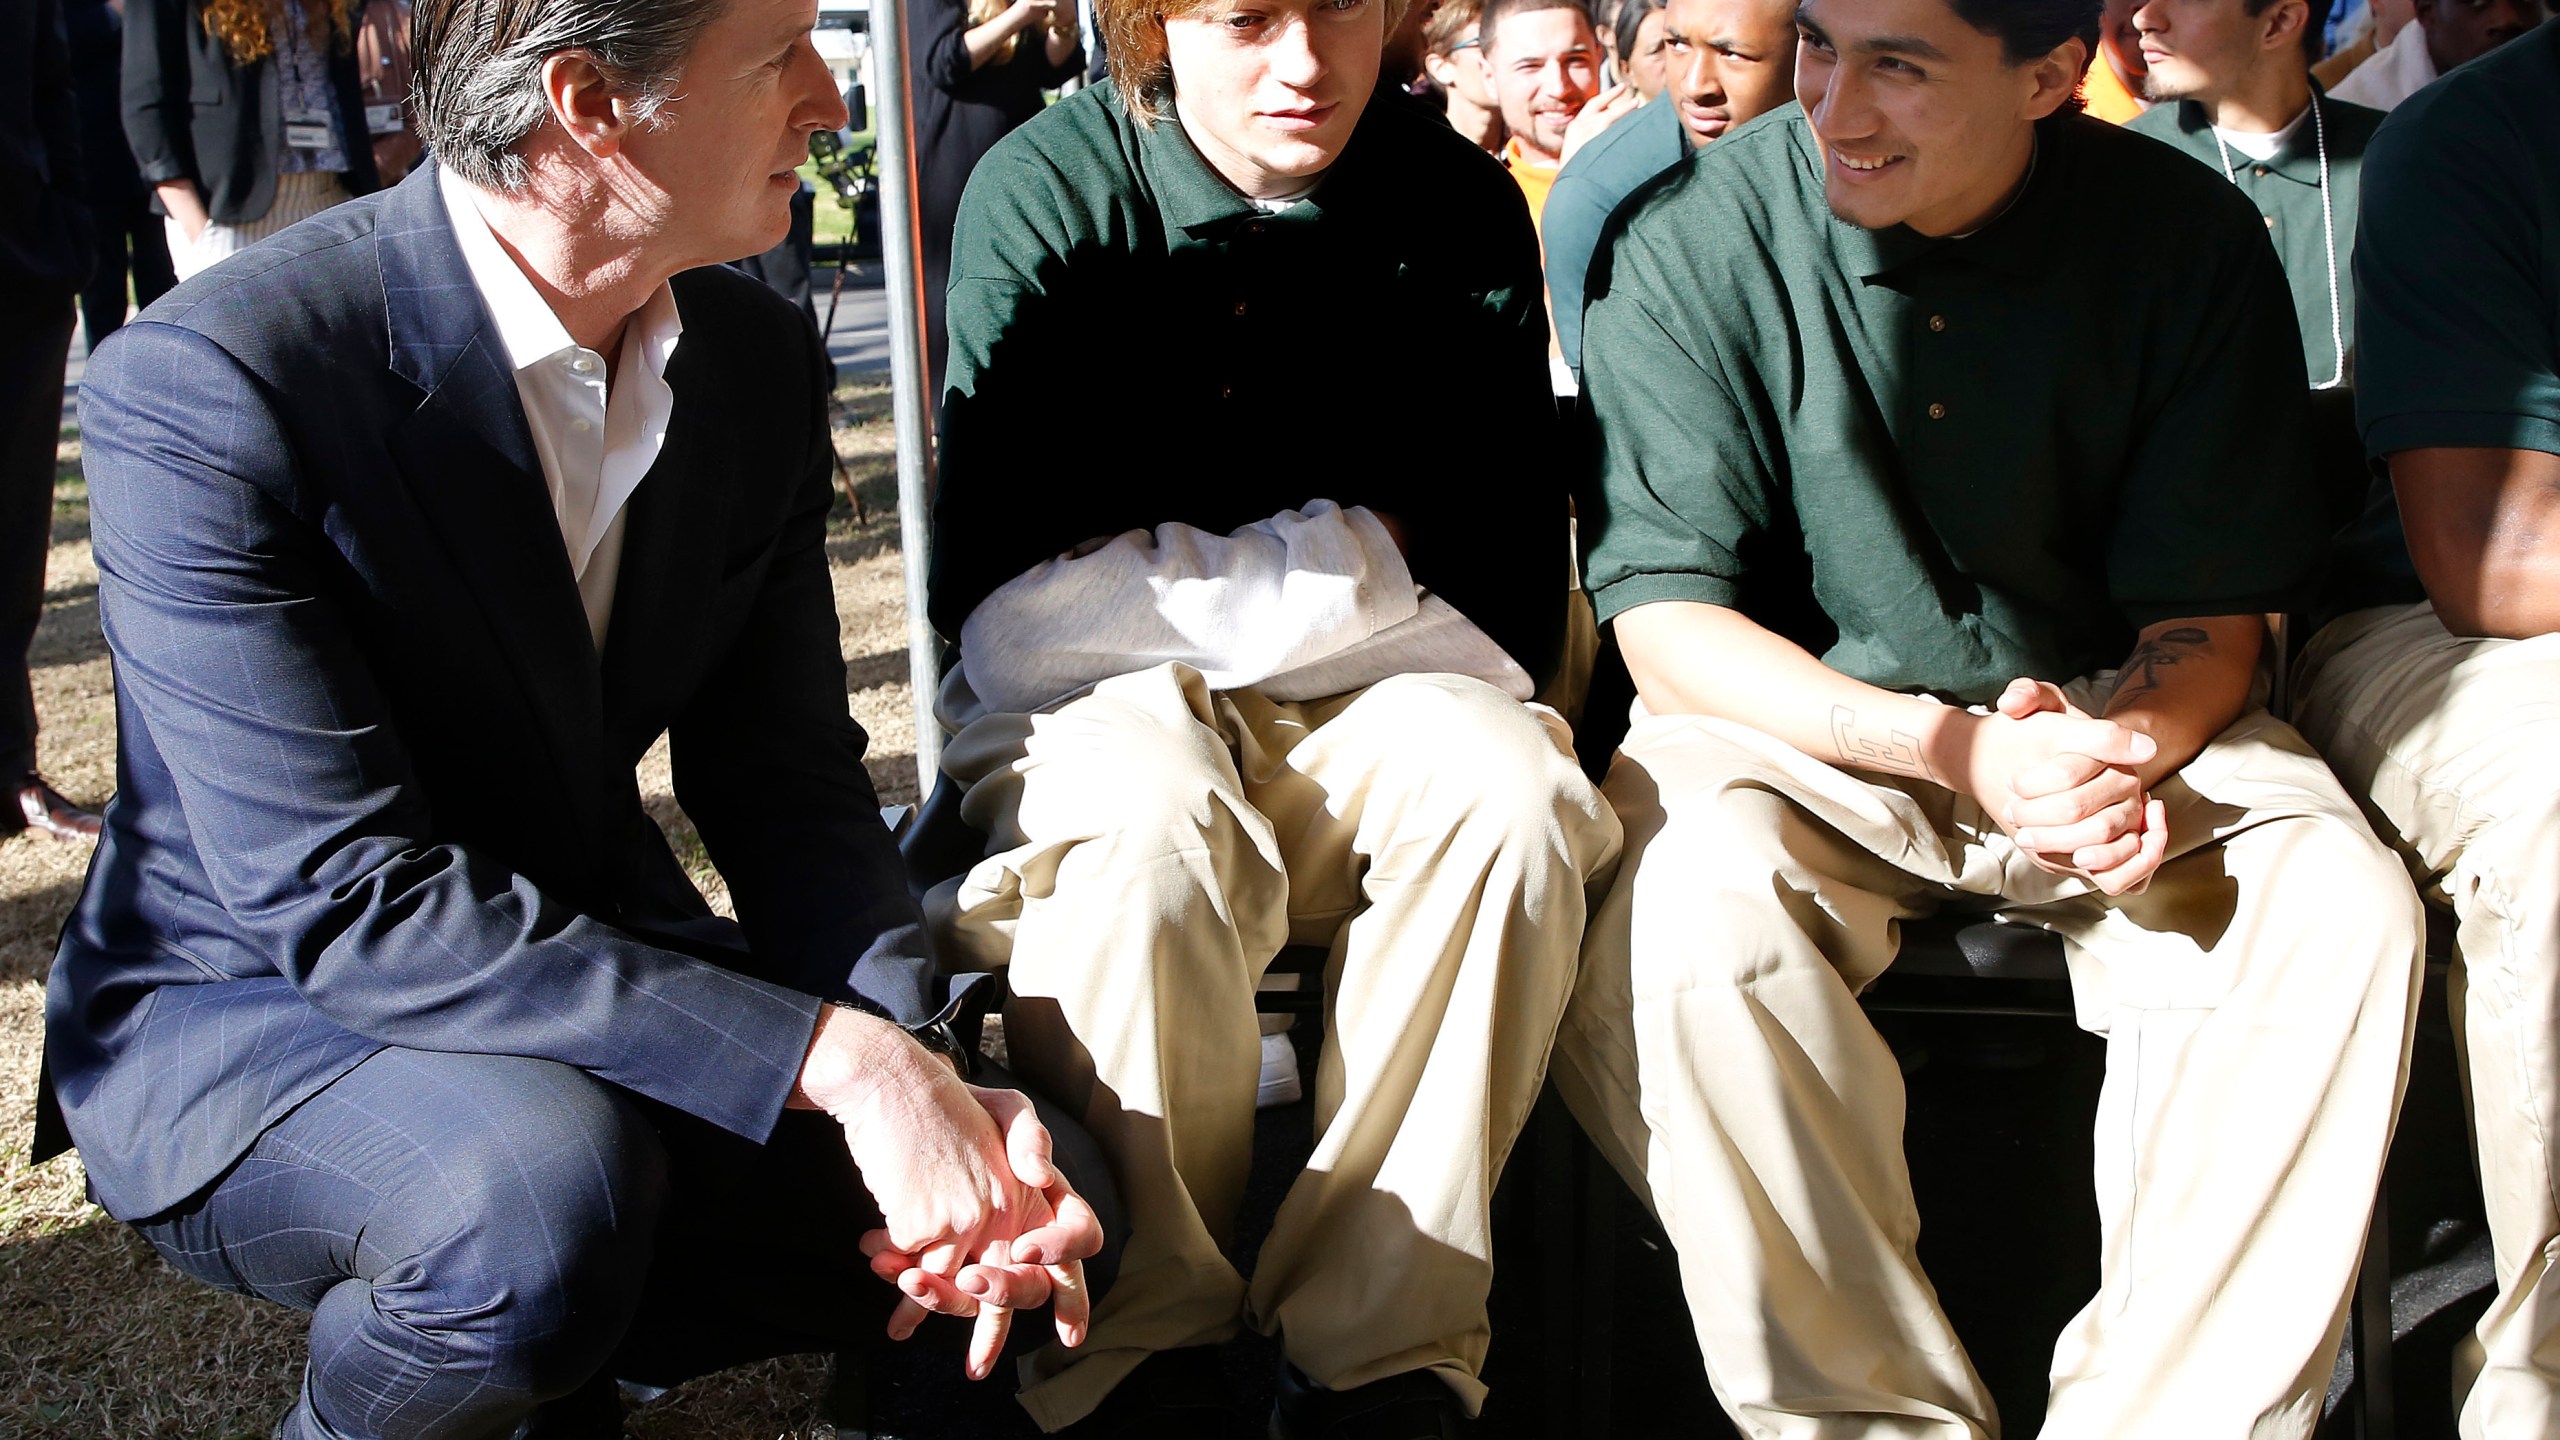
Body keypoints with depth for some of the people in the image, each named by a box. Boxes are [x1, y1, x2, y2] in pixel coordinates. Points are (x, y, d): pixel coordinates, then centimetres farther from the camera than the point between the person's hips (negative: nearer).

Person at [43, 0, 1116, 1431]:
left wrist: (927, 1062, -22)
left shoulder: (760, 362, -4)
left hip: (588, 950, 6)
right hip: (250, 1006, -6)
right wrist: (839, 1057, -35)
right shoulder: (203, 386, -25)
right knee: (547, 1193, -38)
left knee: (1054, 1198, -9)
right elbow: (344, 900, -30)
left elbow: (789, 779, -1)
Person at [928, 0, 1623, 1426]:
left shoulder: (1459, 208, 1)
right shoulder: (1050, 191, -7)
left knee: (1516, 796, -30)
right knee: (1153, 831, -36)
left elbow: (1508, 606, -3)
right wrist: (1356, 560, -13)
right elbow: (999, 595, -15)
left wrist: (1174, 570, -14)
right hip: (1100, 687, -2)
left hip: (1355, 710, 3)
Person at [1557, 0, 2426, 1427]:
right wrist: (1949, 746, -25)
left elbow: (2211, 617, 0)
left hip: (2113, 717, 2)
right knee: (1689, 930, -33)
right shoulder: (1691, 243, -10)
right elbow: (1667, 618, -11)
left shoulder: (2193, 238, -5)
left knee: (2347, 909, -25)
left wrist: (2132, 748, -24)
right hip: (1796, 730, -2)